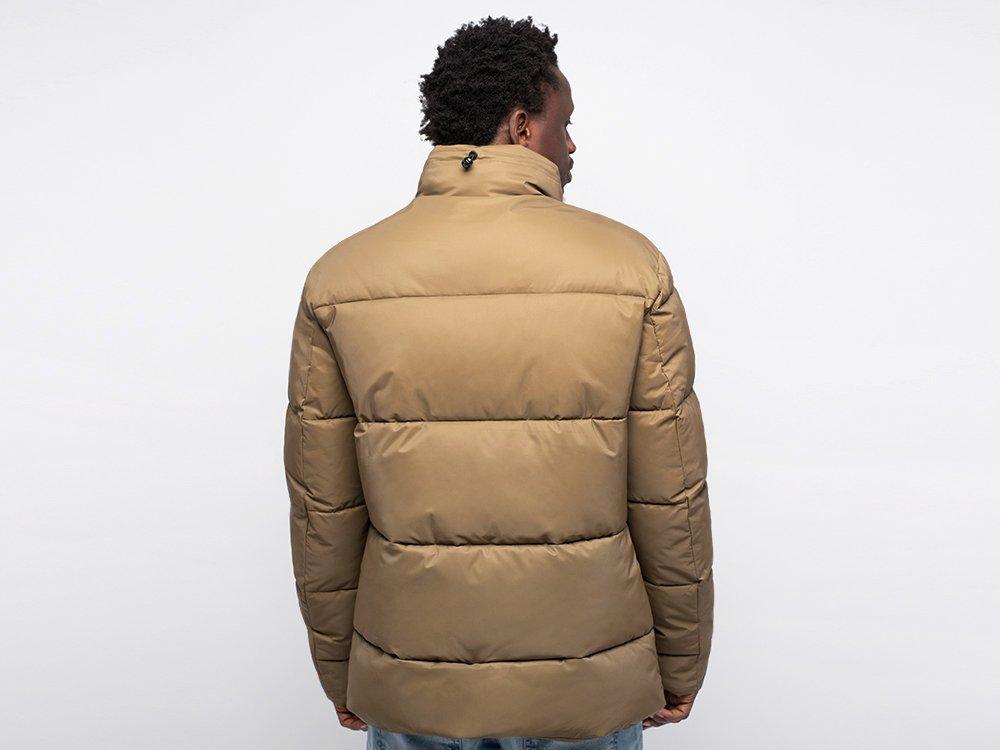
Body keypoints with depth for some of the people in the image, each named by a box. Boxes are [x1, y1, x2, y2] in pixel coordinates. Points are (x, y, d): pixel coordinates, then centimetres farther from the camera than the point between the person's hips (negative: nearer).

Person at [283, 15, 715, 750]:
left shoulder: (339, 280, -7)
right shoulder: (632, 267, -11)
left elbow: (323, 509, -3)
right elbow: (670, 497, -7)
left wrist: (339, 672, 11)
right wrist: (680, 666, 7)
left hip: (410, 684, 2)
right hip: (586, 686, -1)